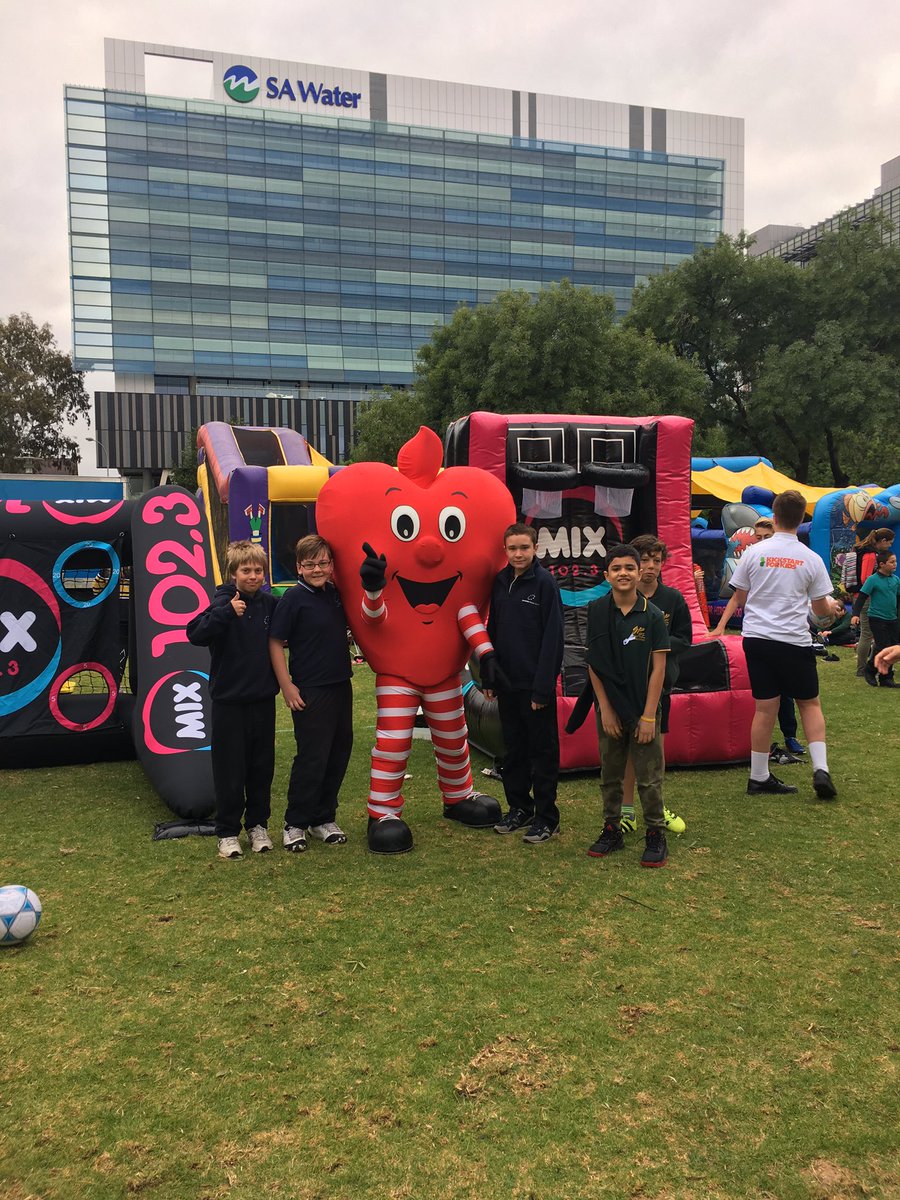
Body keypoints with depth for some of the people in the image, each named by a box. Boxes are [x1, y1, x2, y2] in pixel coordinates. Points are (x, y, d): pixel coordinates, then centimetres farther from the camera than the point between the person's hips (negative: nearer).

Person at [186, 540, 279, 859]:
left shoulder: (270, 604, 2)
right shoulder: (224, 603, -11)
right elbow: (195, 634, -25)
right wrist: (226, 612, -34)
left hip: (263, 700, 4)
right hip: (229, 701, -4)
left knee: (262, 767, 12)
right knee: (230, 769, 3)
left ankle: (258, 824, 27)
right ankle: (227, 832, 16)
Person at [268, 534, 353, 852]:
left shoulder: (336, 594, 6)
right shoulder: (294, 598, -12)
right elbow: (275, 643, -12)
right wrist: (287, 686, -14)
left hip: (341, 686, 7)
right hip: (310, 692, -7)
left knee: (339, 752, 12)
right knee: (312, 758, -2)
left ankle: (323, 819, 27)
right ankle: (295, 824, 14)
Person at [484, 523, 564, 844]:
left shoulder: (544, 582, -10)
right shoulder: (500, 581, 7)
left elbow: (552, 638, -14)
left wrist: (543, 686, -17)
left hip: (536, 684, -6)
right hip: (507, 683, 6)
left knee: (543, 751, 4)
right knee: (513, 749, 14)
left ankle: (546, 818, 13)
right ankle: (519, 808, 28)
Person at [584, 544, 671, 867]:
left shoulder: (652, 615, -7)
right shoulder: (597, 611, -2)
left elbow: (658, 668, -7)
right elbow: (593, 663, -1)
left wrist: (649, 716, -10)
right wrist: (605, 708, -4)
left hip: (642, 710, -2)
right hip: (610, 709, 2)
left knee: (648, 778, 3)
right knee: (610, 774, 13)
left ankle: (656, 836, 16)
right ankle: (612, 831, 26)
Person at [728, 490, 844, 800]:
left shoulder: (753, 553, -2)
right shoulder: (811, 559, -4)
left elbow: (739, 600, 7)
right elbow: (821, 609, 3)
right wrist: (834, 606, 26)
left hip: (757, 638, 2)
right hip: (794, 641, -1)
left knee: (765, 708, 6)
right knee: (810, 704, 14)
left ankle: (759, 778, 13)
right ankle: (820, 769, 1)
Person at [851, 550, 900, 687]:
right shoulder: (873, 580, -10)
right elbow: (861, 598, -11)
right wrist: (855, 614, -20)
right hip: (877, 619, -6)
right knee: (883, 647, -12)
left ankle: (886, 678, 16)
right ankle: (870, 670, 10)